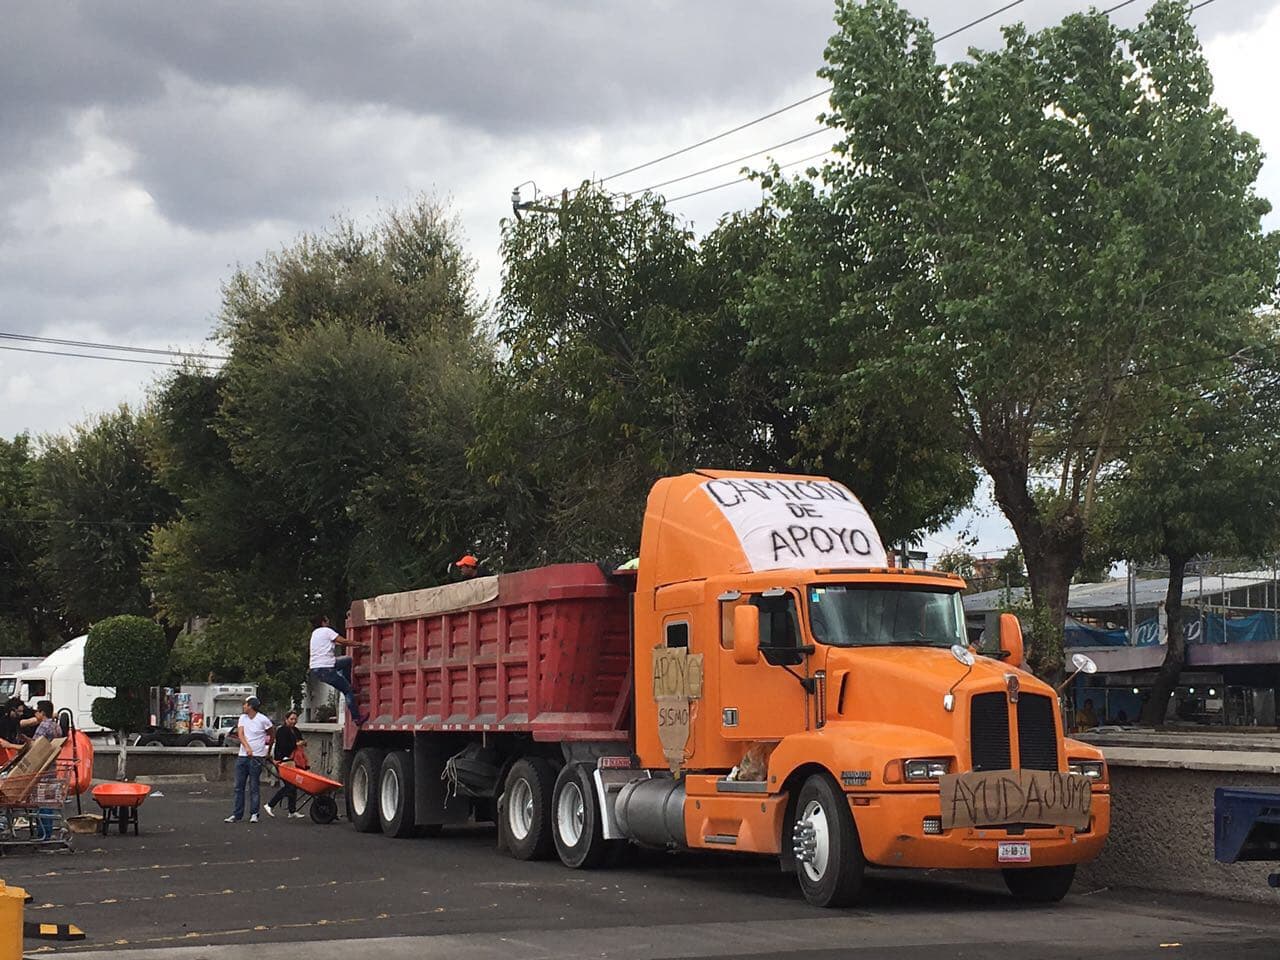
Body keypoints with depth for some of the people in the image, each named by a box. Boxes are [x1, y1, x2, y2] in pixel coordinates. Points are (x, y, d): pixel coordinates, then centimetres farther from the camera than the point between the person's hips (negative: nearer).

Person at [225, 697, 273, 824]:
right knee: (239, 787, 6)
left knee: (254, 787, -1)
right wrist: (247, 747, -23)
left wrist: (269, 751, 16)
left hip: (257, 757, -5)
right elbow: (240, 734, -6)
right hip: (243, 755, 5)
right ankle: (237, 814, 10)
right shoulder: (243, 718, 6)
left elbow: (271, 735, 7)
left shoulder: (263, 720, -7)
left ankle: (254, 814, 5)